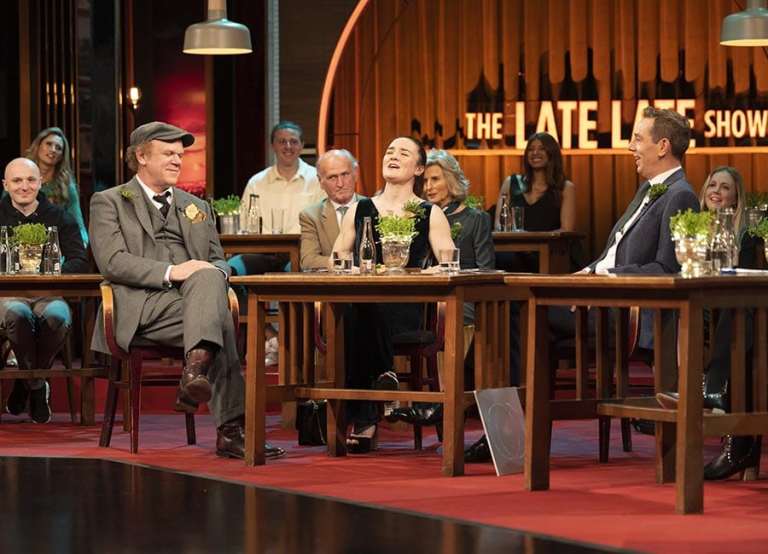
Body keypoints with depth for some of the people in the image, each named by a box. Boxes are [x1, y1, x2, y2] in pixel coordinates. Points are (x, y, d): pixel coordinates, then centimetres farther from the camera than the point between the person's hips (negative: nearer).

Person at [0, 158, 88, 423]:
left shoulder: (58, 217, 14)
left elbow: (80, 261, 5)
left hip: (48, 293, 1)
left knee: (57, 316, -36)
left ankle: (25, 382, -8)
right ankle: (37, 386, -14)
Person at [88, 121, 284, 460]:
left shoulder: (196, 207, 31)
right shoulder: (109, 202, 13)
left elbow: (218, 261, 24)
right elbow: (111, 262, -4)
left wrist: (214, 272, -5)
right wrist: (170, 272, -18)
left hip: (197, 294, 5)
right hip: (143, 307, -5)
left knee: (208, 277, -34)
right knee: (220, 321, -33)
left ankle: (195, 368, -51)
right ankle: (230, 429, -41)